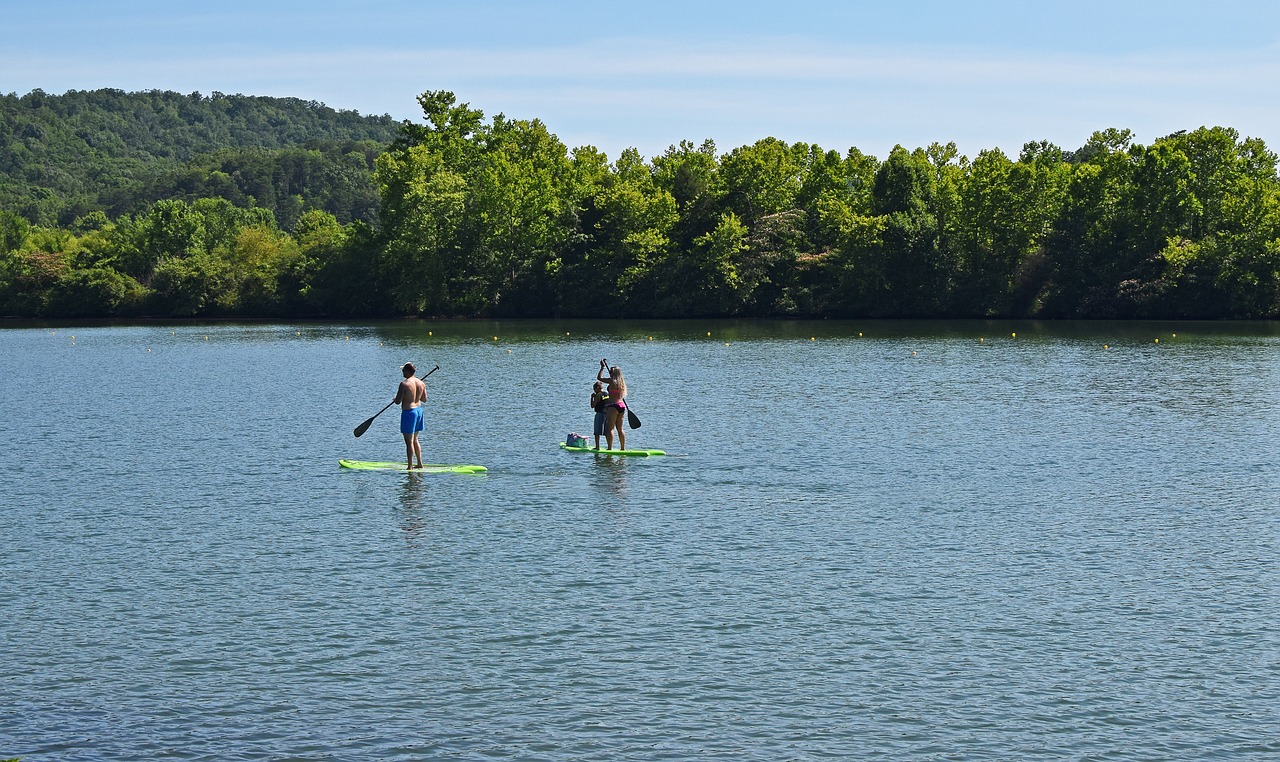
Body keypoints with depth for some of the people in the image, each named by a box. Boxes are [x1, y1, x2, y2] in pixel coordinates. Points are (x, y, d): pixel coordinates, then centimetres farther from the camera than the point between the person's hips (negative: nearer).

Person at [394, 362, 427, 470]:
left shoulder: (404, 384, -19)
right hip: (419, 410, 8)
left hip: (408, 412, -8)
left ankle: (410, 467, -1)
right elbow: (424, 399, 12)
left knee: (409, 442, -3)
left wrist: (396, 399, 6)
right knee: (415, 440, 21)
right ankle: (420, 464, 25)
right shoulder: (421, 383, 2)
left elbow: (397, 401, -17)